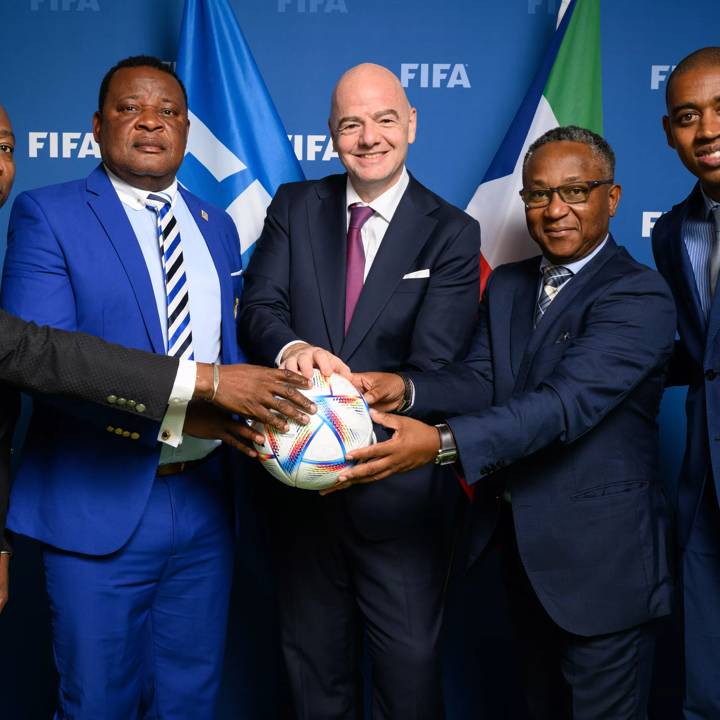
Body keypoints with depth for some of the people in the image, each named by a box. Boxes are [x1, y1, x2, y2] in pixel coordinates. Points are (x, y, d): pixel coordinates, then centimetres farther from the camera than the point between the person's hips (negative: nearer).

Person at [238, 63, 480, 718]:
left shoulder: (452, 233, -5)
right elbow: (258, 307, -7)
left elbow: (434, 364, -15)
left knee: (410, 666, 12)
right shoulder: (294, 207, 5)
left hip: (399, 491, -3)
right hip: (301, 482, 3)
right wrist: (291, 348, -31)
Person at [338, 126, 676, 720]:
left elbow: (568, 401, -29)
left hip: (599, 558, -6)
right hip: (523, 546, 7)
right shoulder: (506, 285, 8)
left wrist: (442, 442, -40)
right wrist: (403, 388, -24)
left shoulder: (639, 297, -16)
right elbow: (481, 379, -3)